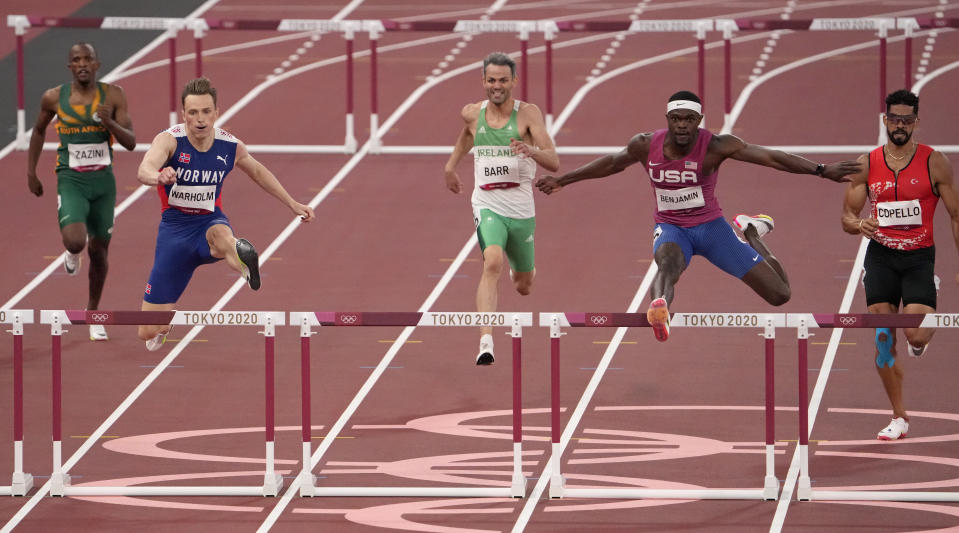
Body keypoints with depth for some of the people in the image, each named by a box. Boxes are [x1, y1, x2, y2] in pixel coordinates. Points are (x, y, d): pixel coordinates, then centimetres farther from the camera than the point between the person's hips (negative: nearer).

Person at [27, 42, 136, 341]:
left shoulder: (113, 96, -5)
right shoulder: (54, 98, -4)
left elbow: (131, 143, -7)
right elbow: (39, 130, 15)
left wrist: (110, 123, -26)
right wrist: (31, 172, 14)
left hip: (103, 181, 2)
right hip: (71, 181, -2)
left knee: (99, 250, 11)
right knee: (76, 242, -24)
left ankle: (93, 313, 32)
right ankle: (72, 253, 16)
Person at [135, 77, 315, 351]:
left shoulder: (231, 147, -6)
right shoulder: (170, 140, -16)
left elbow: (257, 171, 17)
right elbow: (143, 170, -37)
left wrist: (292, 204, 23)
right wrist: (158, 176, -61)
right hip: (175, 227, 0)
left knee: (220, 236, -46)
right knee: (148, 333, 5)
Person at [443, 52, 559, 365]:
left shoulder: (528, 114, -8)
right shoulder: (472, 114, 2)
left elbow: (554, 163, -17)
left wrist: (531, 151, -36)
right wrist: (452, 165, 31)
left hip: (522, 211, 0)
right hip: (487, 207, 0)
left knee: (523, 287, 18)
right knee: (493, 264, -30)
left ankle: (521, 271, 58)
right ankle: (486, 342, -39)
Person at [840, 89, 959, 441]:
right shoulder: (866, 165, 3)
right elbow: (846, 217, 7)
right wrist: (858, 224, -17)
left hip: (920, 257, -2)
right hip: (880, 256, 2)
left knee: (916, 334, -18)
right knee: (883, 338, -3)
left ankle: (924, 334, 22)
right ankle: (899, 418, 8)